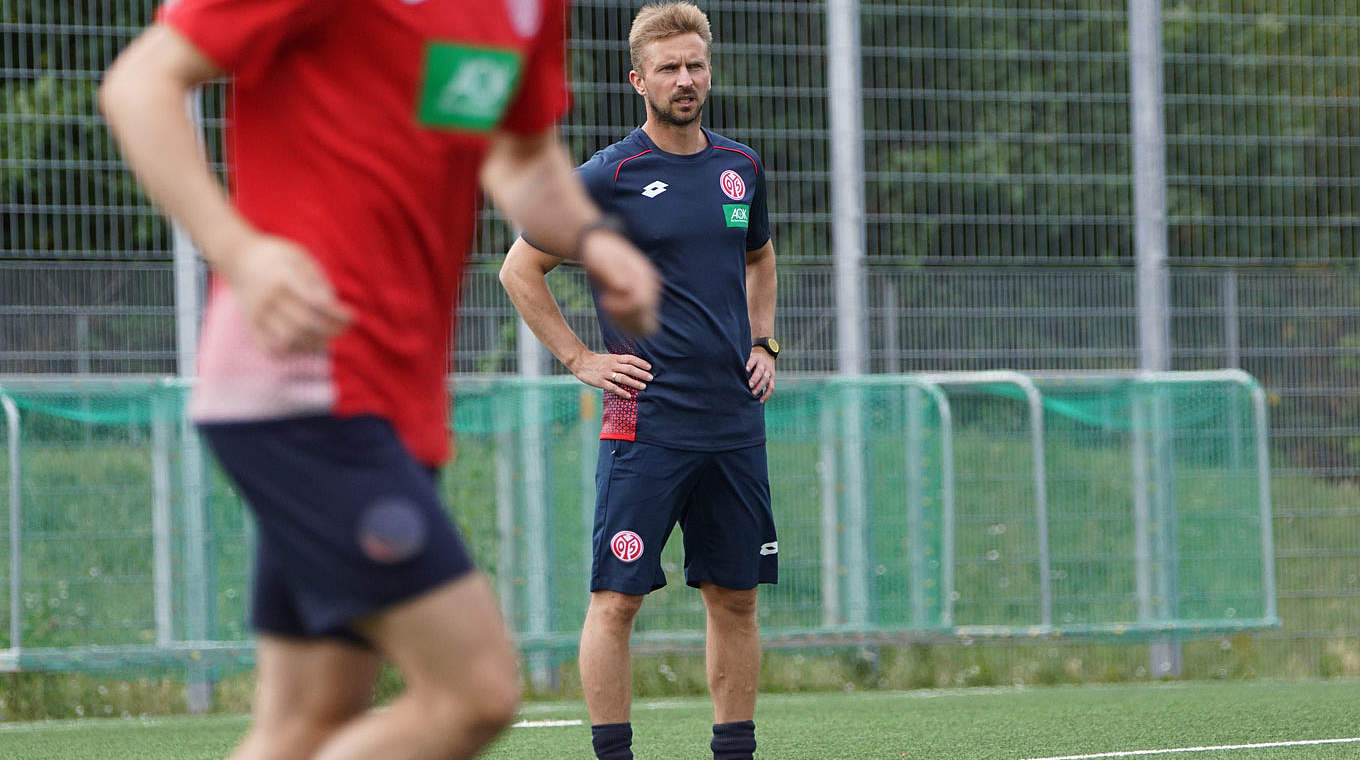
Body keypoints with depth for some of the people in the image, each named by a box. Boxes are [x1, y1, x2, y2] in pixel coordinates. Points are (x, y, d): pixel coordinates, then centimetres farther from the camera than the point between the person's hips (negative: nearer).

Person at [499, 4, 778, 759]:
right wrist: (582, 360, -4)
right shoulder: (608, 177, -6)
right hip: (646, 420, -5)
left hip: (735, 415, 5)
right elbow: (520, 270, 0)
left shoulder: (742, 168, 10)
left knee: (734, 596, 8)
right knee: (616, 598, -7)